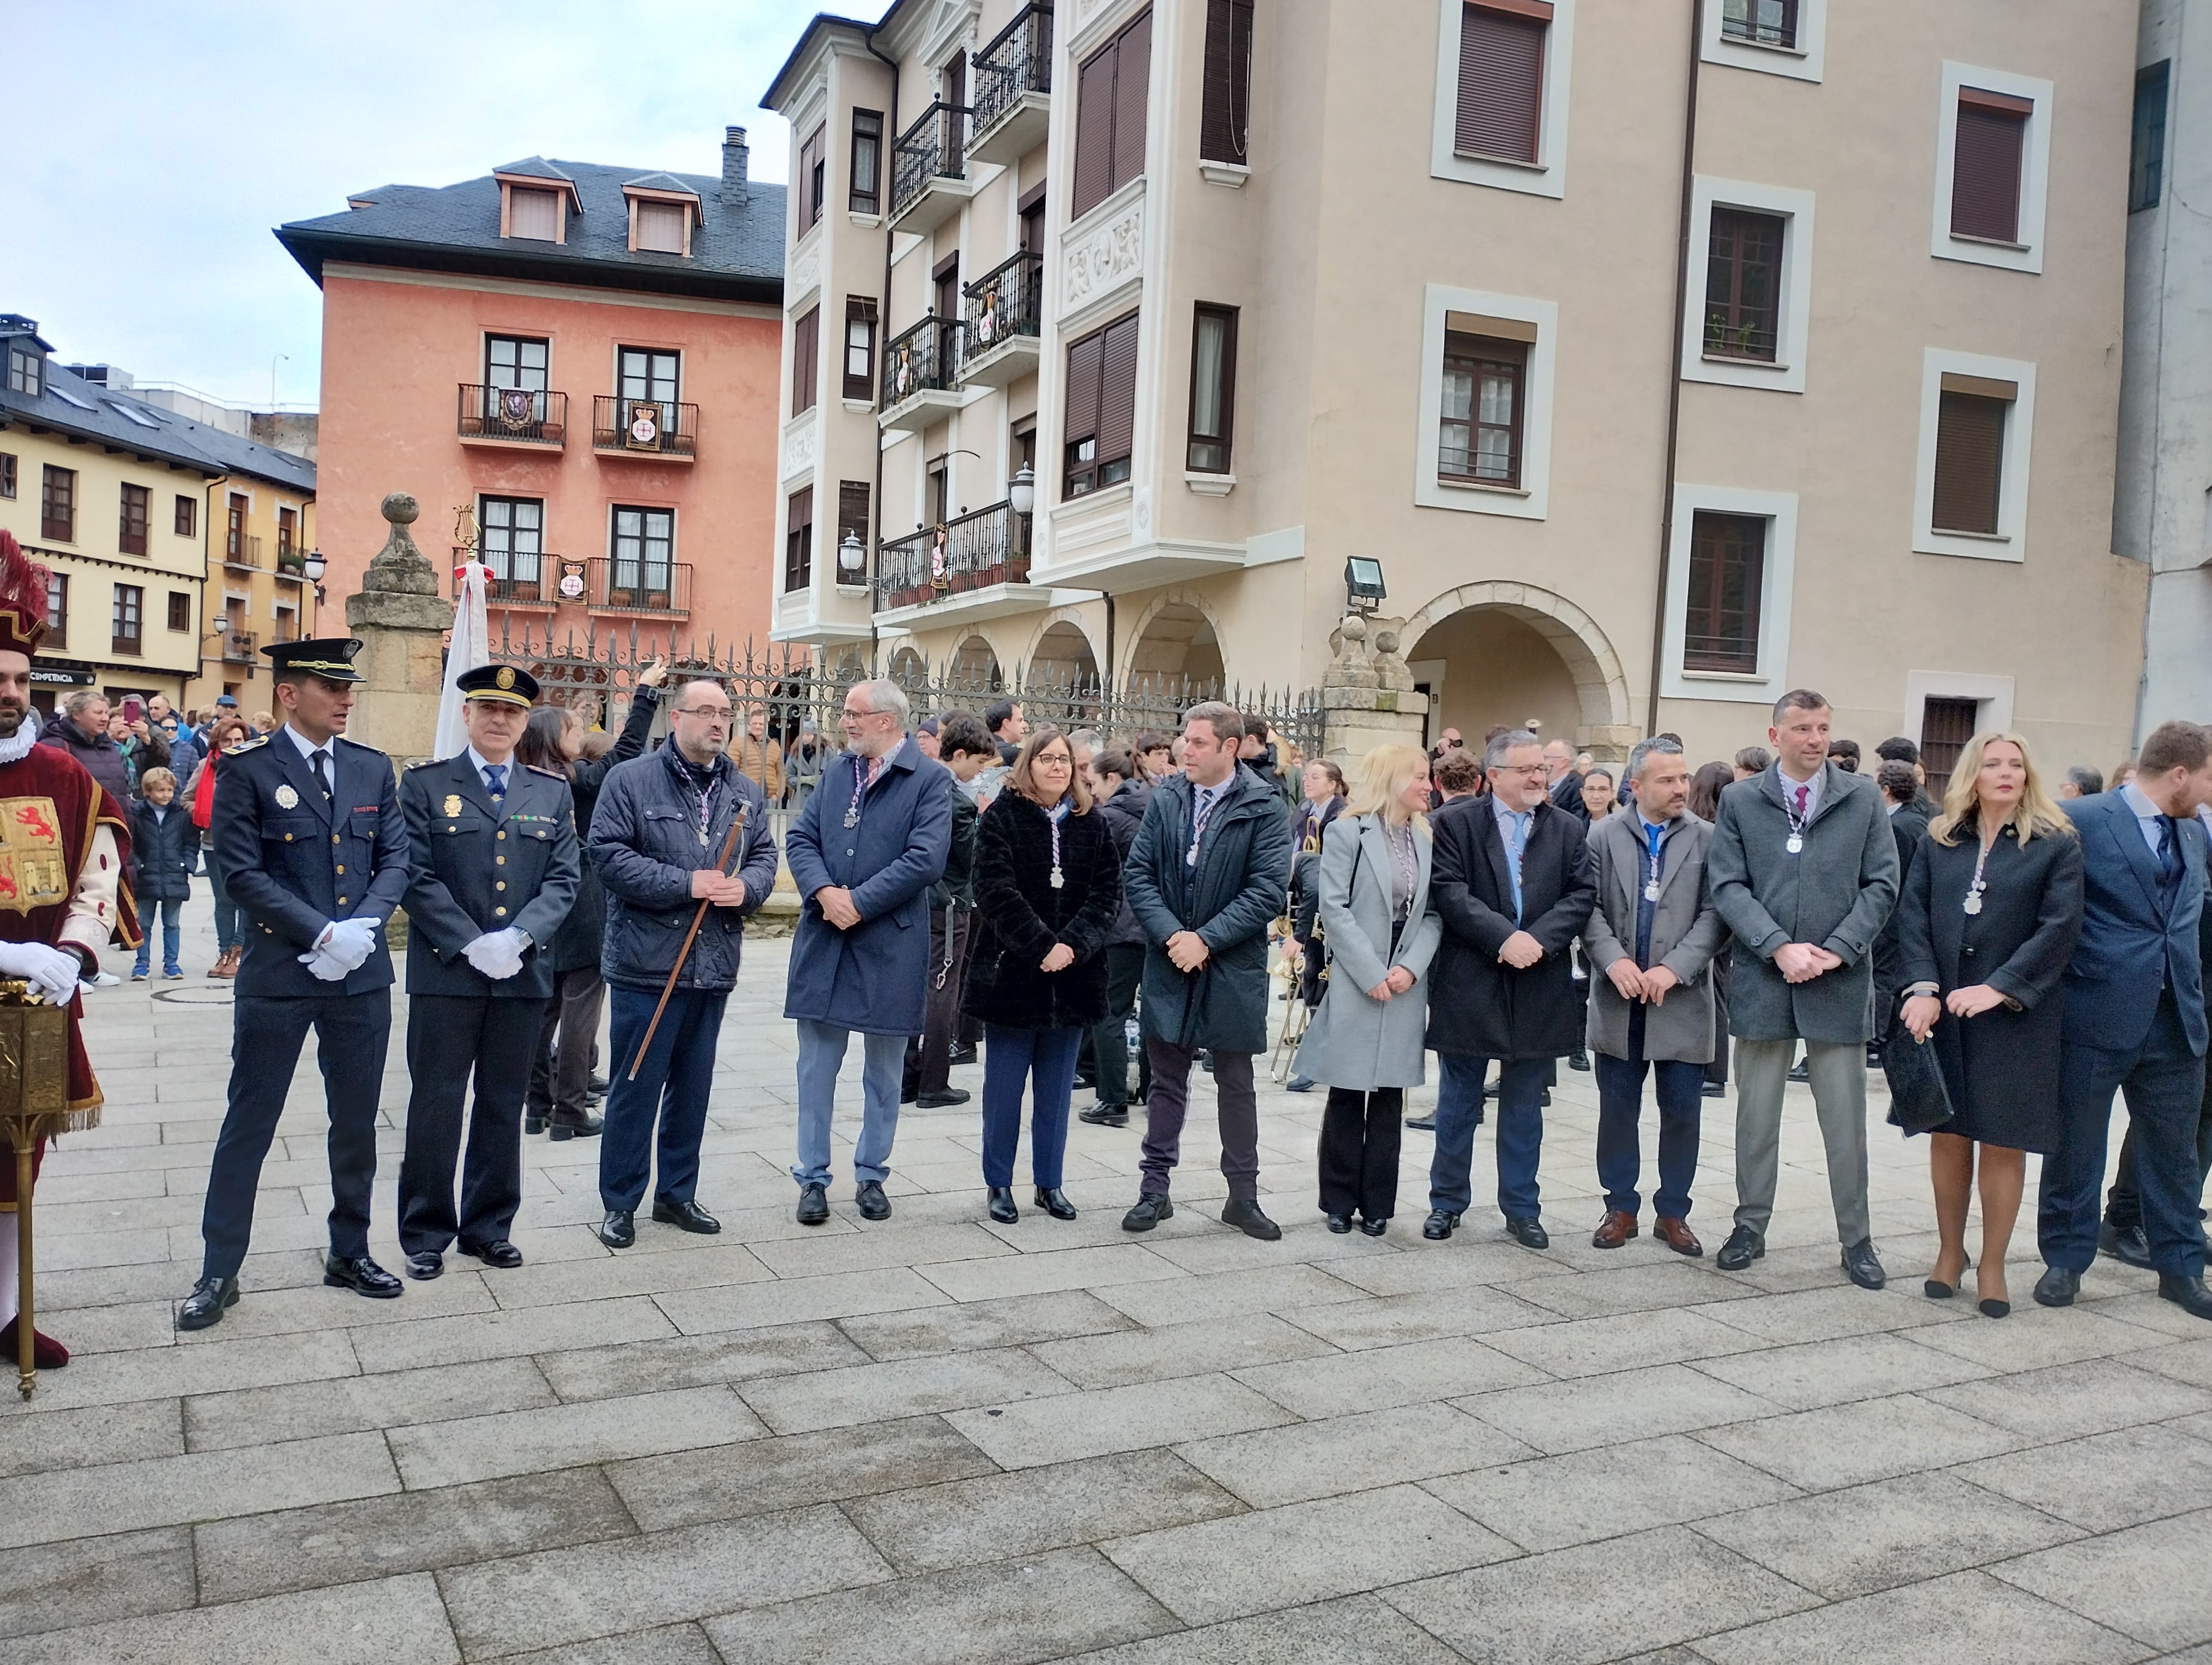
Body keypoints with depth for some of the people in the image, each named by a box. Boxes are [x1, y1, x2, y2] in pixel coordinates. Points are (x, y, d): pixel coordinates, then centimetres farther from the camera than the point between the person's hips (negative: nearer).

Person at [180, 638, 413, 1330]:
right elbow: (242, 873, -12)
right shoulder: (247, 770, -5)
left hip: (362, 974, 4)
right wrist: (322, 934, -18)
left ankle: (350, 1252, 28)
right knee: (248, 1124, 4)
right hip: (277, 976, -4)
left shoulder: (373, 769, 7)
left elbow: (394, 860, 6)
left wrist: (363, 926, -11)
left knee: (357, 1123, 13)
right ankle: (219, 1271, 16)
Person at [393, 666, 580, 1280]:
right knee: (436, 1105, 4)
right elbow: (417, 877, -6)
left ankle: (489, 1227, 23)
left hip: (524, 975, 3)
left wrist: (517, 938, -12)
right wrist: (473, 945, -15)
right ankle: (426, 1232, 17)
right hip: (445, 973, -3)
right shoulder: (424, 784, 2)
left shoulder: (553, 792, 10)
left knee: (504, 1106, 11)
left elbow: (563, 880, 3)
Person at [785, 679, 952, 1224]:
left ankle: (871, 1176, 24)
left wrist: (858, 902, -17)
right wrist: (825, 892, -14)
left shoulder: (930, 780, -6)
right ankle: (813, 1178, 17)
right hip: (825, 939, 4)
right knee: (816, 1067, 7)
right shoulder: (835, 771, 10)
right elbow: (801, 839, 4)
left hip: (891, 946, -3)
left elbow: (926, 858, -16)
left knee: (884, 1072, 10)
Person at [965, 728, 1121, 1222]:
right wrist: (1042, 948, -18)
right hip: (1012, 973, -3)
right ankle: (999, 1184, 17)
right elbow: (997, 892, -12)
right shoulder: (1001, 817, -3)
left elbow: (1108, 894, 0)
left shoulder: (1093, 824, 7)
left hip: (1073, 977, 3)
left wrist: (1072, 945, -14)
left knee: (1056, 1088, 11)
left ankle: (1049, 1182, 21)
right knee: (1005, 1086, 5)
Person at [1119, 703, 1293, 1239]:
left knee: (1236, 1085, 10)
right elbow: (1138, 873, 0)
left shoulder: (1263, 809, -7)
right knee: (1167, 1080, 11)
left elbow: (1269, 890, -13)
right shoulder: (1165, 799, 2)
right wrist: (1170, 934, -13)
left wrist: (1206, 939, -18)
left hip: (1233, 968, -2)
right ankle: (1155, 1189, 20)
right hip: (1169, 962, 2)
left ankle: (1243, 1196, 22)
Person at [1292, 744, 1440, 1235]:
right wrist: (1372, 974, -14)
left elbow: (1433, 914, 6)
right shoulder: (1347, 832, -4)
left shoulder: (1426, 840, 10)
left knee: (1389, 1096, 8)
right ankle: (1340, 1200, 15)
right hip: (1355, 984, -4)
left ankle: (1377, 1203, 16)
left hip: (1406, 986, 4)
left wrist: (1411, 967, -10)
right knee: (1347, 1095, 3)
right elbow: (1334, 908, -10)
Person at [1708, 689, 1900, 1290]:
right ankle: (1751, 1226, 22)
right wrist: (1779, 947, -14)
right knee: (1756, 1112, 10)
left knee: (1845, 1117, 5)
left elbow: (1881, 884, 1)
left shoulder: (1862, 798, 4)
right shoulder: (1739, 800, 4)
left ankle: (1856, 1238, 17)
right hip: (1762, 977, 1)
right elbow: (1728, 886, -2)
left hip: (1840, 981, 0)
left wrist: (1836, 950, -10)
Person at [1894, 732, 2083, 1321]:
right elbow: (1912, 916, 2)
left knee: (2003, 1142, 2)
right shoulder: (1939, 842, 7)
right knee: (1948, 1134, 8)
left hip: (2014, 1014, -2)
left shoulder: (2057, 845, 0)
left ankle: (1992, 1265, 14)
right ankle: (1949, 1252, 21)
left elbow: (2059, 928, -8)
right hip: (1941, 1010, 2)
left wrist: (1999, 989, -17)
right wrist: (1922, 988, -11)